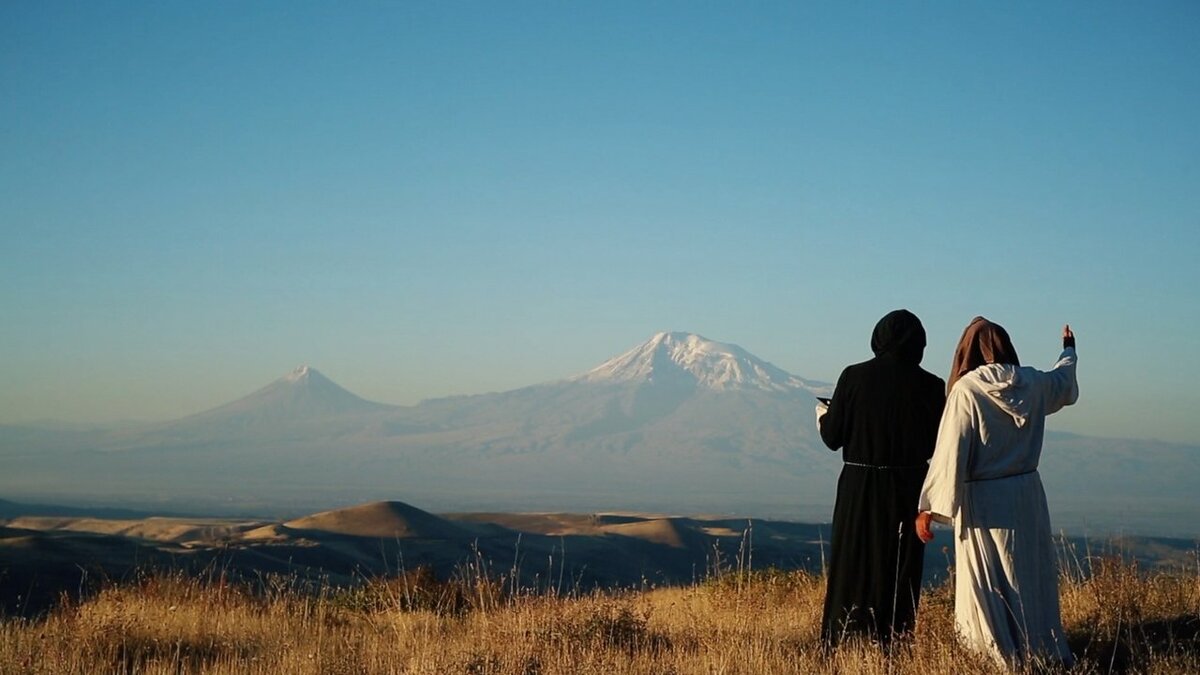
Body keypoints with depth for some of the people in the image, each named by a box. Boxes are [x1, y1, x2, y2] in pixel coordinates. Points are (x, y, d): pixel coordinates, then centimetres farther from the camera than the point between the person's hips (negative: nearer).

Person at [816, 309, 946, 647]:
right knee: (899, 570, 11)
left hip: (859, 489, 0)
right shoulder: (930, 385, -7)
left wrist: (823, 416, 18)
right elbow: (936, 443, 0)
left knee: (850, 567, 11)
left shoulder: (853, 376, -8)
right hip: (907, 491, 0)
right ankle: (889, 642, 11)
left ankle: (835, 642, 13)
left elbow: (832, 437, -4)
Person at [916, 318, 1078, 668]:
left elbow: (950, 454, -15)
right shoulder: (1033, 383, 3)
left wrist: (930, 507, -11)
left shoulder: (966, 390, -13)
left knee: (986, 585, 2)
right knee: (1033, 576, 14)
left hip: (984, 502, -5)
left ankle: (1007, 658, 3)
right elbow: (1065, 383, 28)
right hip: (1027, 494, 5)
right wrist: (1069, 351, 50)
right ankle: (1047, 651, 21)